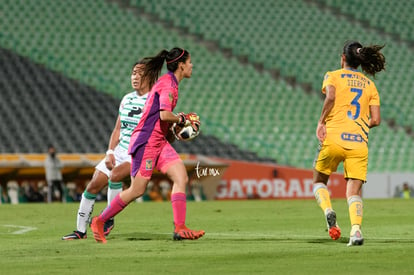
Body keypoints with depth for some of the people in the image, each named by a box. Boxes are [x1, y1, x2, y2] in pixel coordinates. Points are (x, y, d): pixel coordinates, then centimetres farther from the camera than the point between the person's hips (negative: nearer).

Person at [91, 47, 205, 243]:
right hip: (146, 141, -10)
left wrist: (180, 119, 12)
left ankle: (180, 228, -11)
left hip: (159, 142, 10)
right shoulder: (168, 83, -14)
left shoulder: (168, 82, 16)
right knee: (137, 189, -5)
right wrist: (182, 120, -9)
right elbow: (165, 115, -26)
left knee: (181, 177, -5)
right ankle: (99, 221, 10)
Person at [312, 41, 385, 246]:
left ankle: (328, 211, -10)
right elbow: (375, 120, 7)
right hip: (359, 143, 2)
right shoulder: (369, 84, 16)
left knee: (319, 181, 18)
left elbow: (331, 97, -17)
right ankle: (356, 229, -24)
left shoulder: (333, 76, 7)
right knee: (354, 191, 1)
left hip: (333, 138, -2)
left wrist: (321, 122, -8)